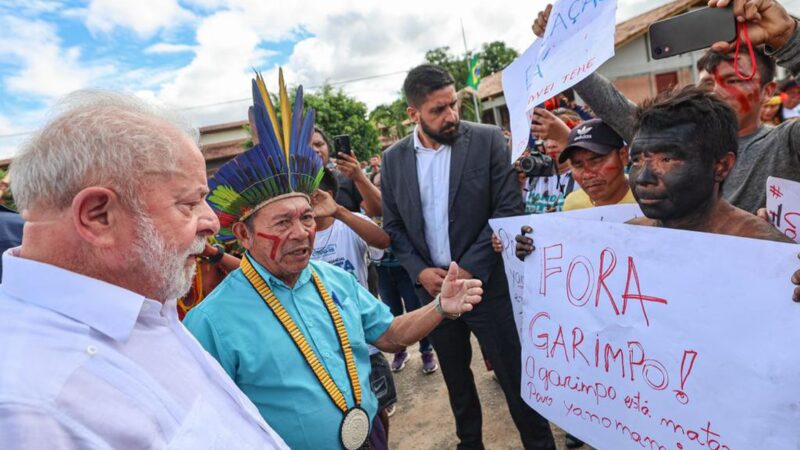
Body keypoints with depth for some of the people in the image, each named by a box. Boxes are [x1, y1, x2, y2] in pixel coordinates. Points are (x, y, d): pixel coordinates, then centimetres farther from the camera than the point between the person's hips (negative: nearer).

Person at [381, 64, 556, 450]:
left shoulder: (488, 140, -6)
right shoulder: (393, 159, 3)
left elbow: (509, 210, -9)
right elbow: (392, 226, 7)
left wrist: (470, 270, -15)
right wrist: (421, 272, -7)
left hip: (487, 282, -3)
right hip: (433, 287, 4)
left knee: (515, 375, 7)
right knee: (455, 377, 19)